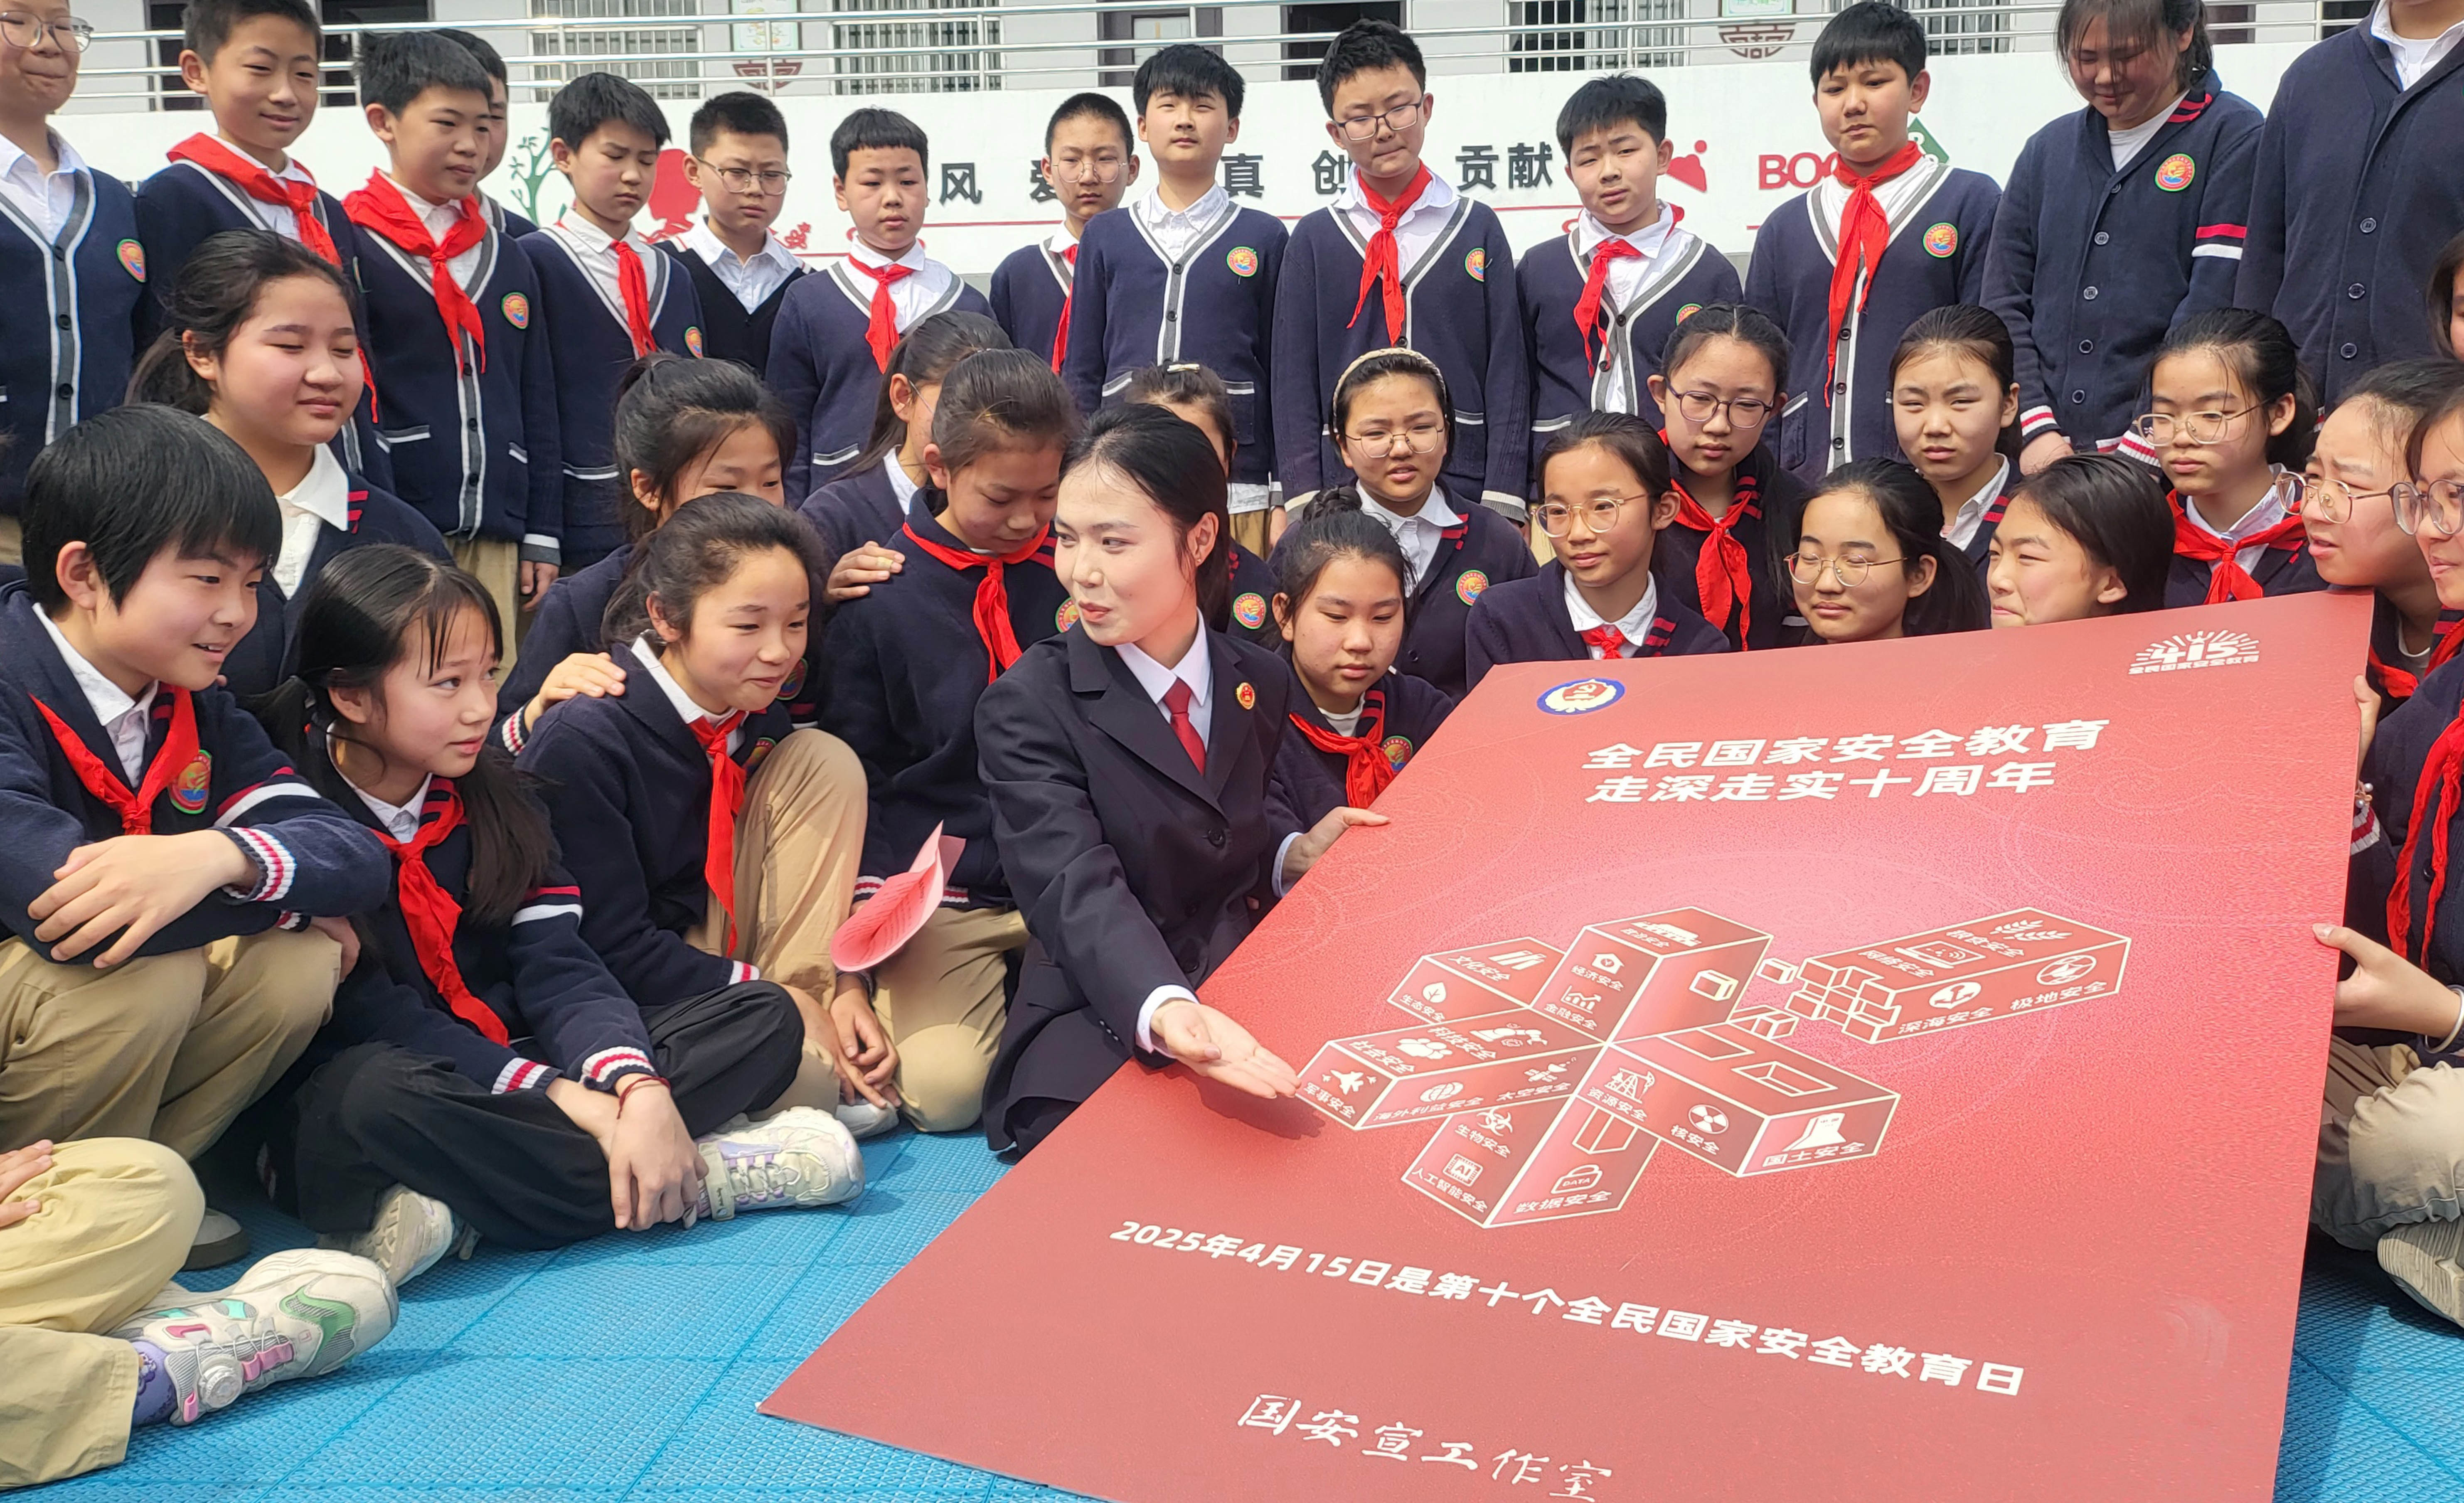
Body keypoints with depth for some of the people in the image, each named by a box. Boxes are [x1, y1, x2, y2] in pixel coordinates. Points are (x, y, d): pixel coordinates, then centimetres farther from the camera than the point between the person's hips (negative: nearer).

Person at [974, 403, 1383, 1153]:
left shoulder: (1261, 682, 8)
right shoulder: (1026, 708, -8)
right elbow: (1077, 888, -23)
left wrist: (1298, 853, -1)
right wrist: (1164, 1009, -43)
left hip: (1249, 1002, 5)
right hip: (1104, 1028, -4)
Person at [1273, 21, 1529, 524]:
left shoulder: (1477, 227, 7)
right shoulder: (1314, 238, 6)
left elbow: (1507, 372, 4)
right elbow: (1294, 382, 4)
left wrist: (1503, 501, -4)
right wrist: (1305, 504, -4)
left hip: (1466, 483, 0)